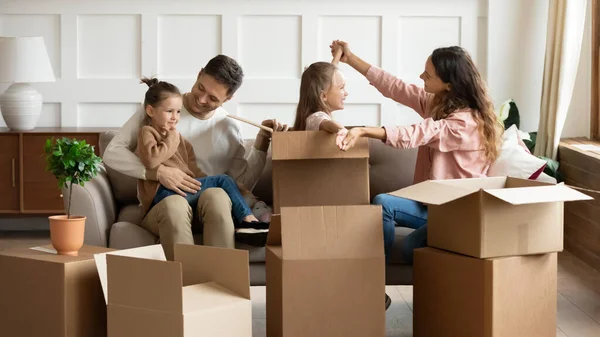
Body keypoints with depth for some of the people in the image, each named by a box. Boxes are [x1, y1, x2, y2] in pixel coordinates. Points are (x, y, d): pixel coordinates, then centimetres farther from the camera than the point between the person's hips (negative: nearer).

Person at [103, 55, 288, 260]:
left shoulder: (229, 128, 8)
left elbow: (242, 185, 4)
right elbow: (112, 153, -5)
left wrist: (262, 141, -4)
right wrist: (158, 172, -20)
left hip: (209, 207, 2)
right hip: (160, 206, -1)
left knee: (216, 195, -35)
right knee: (174, 204, -38)